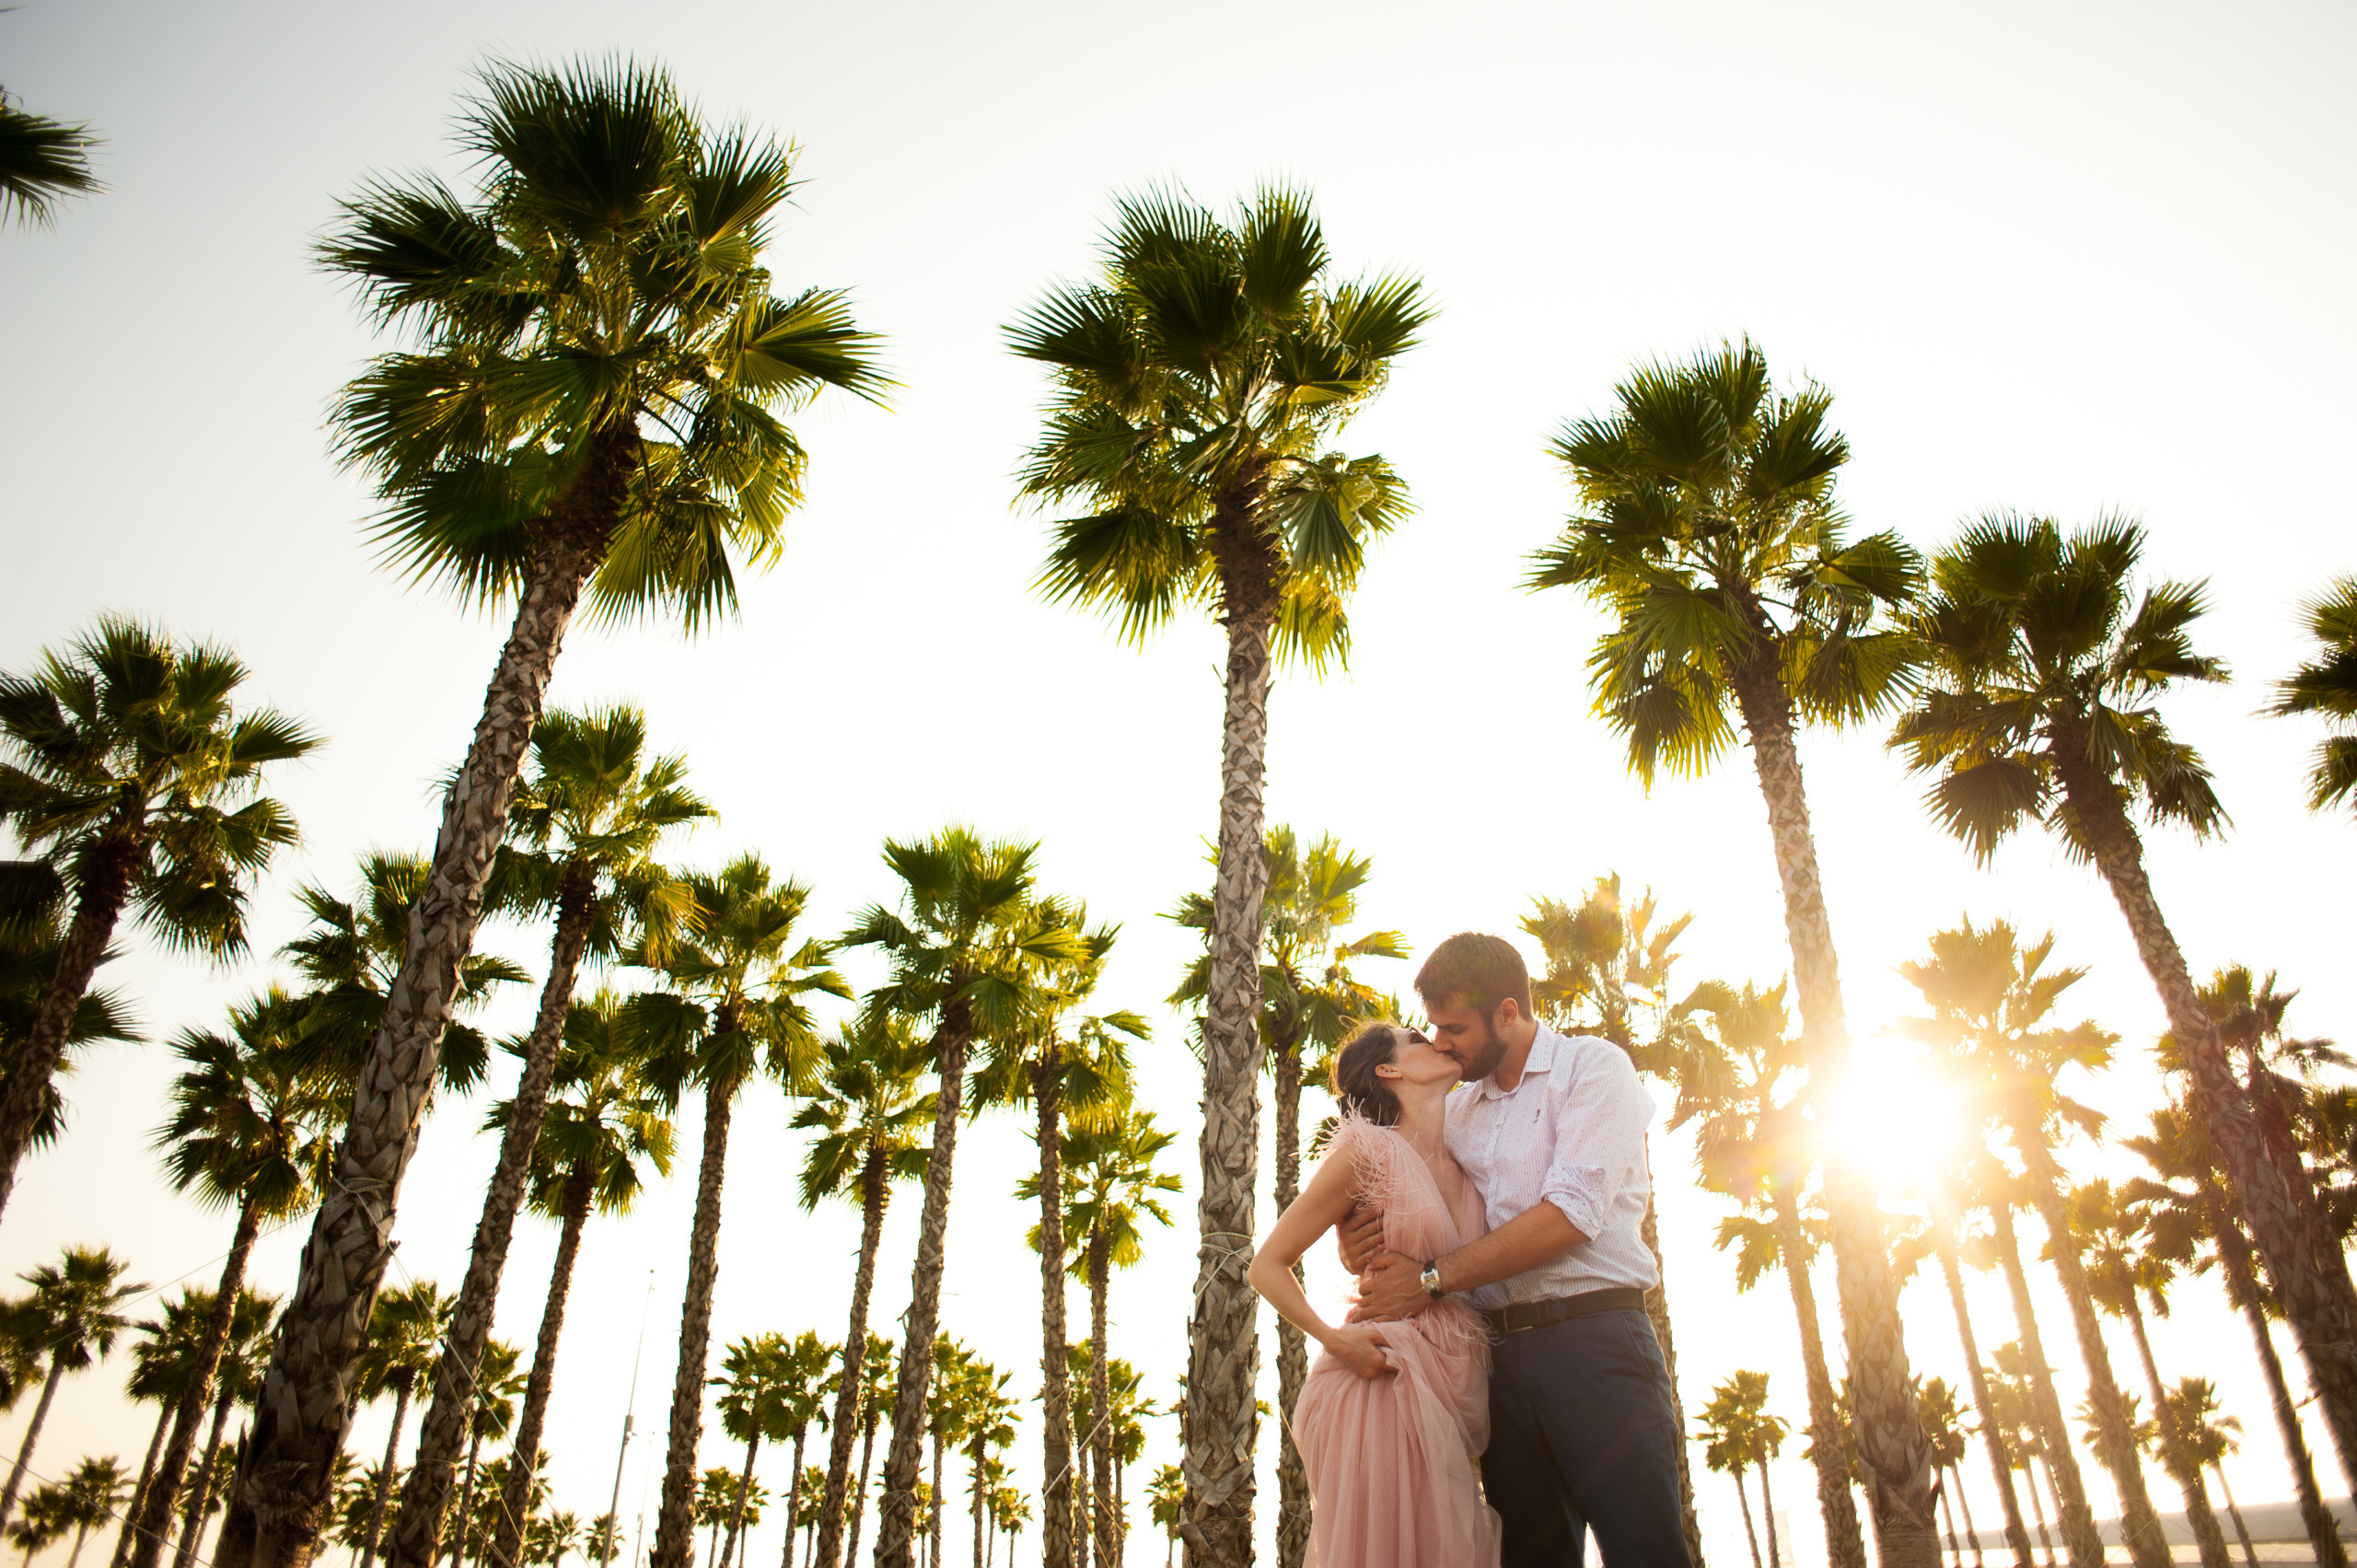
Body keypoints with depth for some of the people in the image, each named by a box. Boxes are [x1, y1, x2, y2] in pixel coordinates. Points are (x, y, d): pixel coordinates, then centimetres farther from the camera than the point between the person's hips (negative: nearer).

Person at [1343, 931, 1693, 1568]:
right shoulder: (1456, 1111, 19)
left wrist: (1432, 1278, -11)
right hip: (1503, 1354, 5)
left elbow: (1573, 1213, -12)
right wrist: (1368, 1249, -4)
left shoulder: (1593, 1066, 0)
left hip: (1593, 1341, -5)